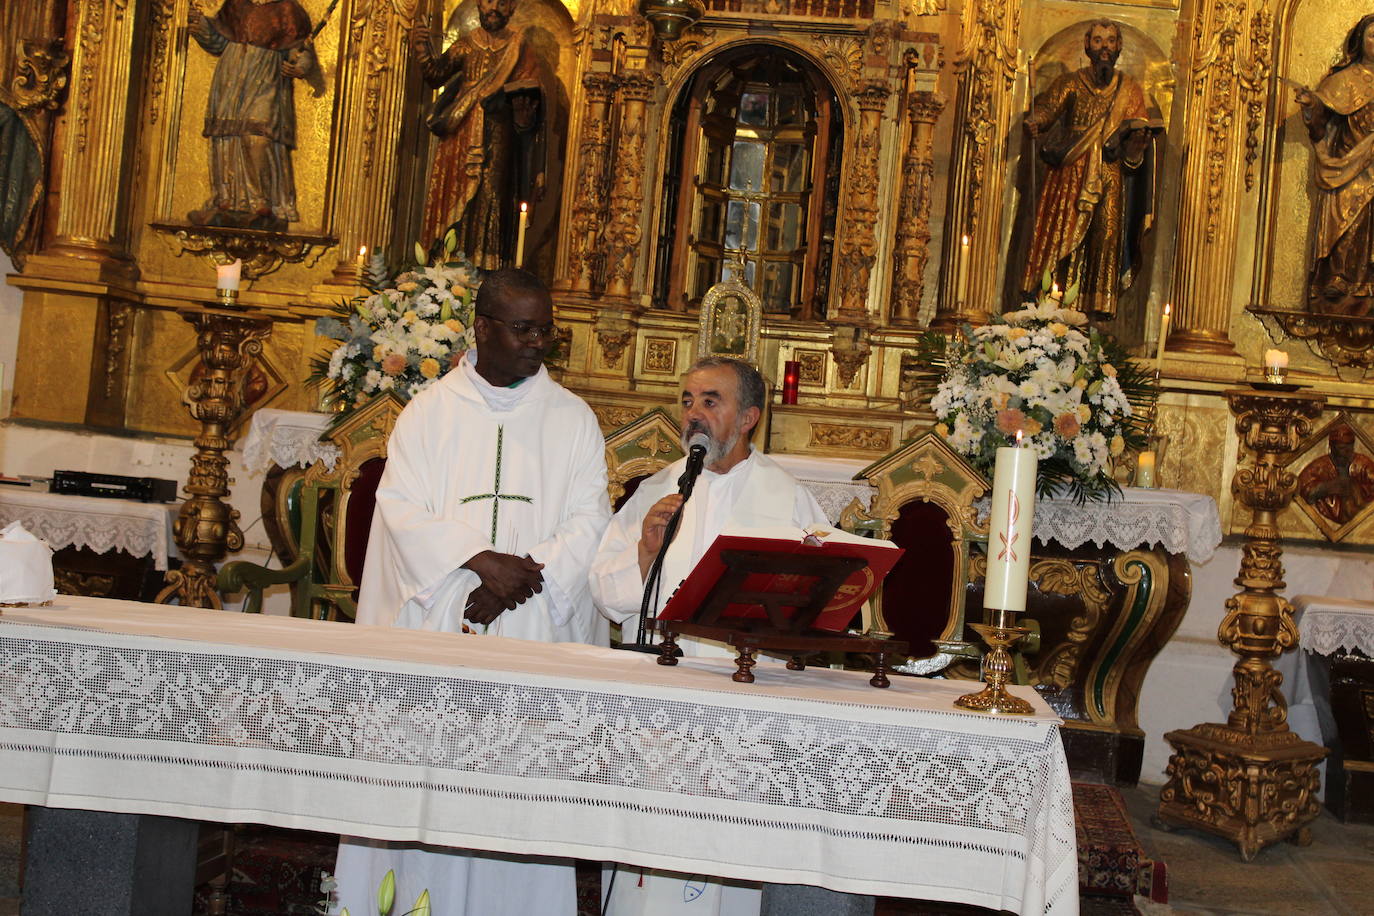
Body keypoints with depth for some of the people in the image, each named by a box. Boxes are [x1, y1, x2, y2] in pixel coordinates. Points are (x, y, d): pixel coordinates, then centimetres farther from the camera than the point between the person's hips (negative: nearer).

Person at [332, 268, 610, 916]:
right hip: (434, 623, 0)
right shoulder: (431, 411, 7)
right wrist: (483, 561, -16)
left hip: (534, 632, 0)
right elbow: (403, 510, -3)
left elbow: (588, 521, 1)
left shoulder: (572, 419, 9)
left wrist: (524, 580, -14)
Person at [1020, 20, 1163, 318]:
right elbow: (1046, 109, -4)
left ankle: (1099, 306, -5)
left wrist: (1137, 135, -16)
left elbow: (1140, 127, 8)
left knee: (1106, 233, -6)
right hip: (1069, 172, -1)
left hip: (1109, 173, 1)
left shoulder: (1129, 88, 14)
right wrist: (1034, 124, -27)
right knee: (1057, 225, -11)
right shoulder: (1071, 83, 10)